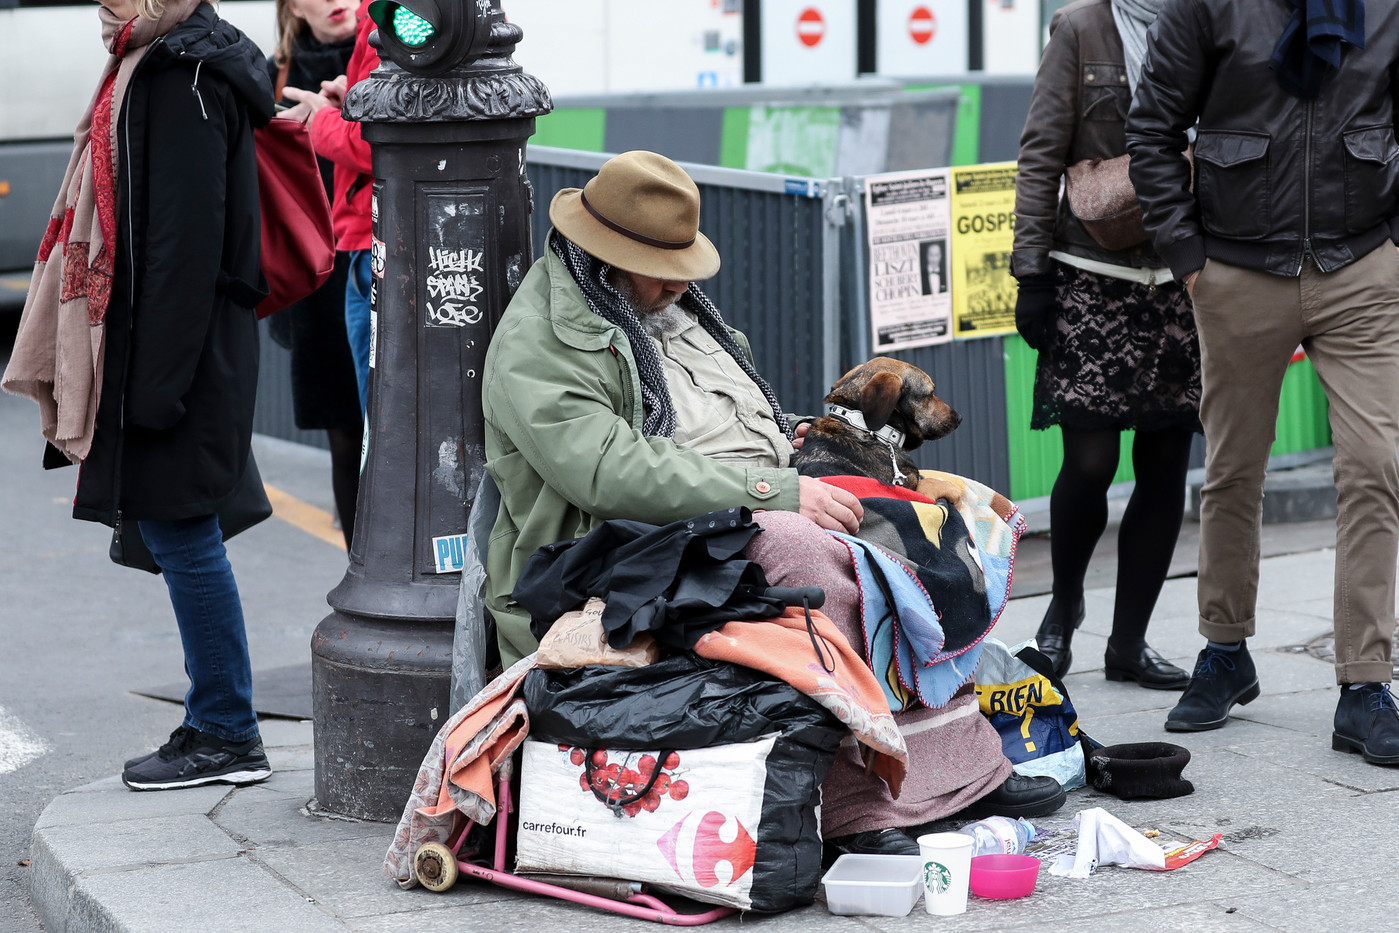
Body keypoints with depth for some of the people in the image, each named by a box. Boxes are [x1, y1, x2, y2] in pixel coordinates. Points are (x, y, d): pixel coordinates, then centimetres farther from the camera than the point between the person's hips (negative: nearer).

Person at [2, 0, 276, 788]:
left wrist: (156, 381, -21)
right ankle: (218, 725, 20)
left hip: (177, 352, -10)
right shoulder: (152, 64, 14)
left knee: (178, 531, -3)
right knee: (176, 532, 13)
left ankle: (228, 736, 6)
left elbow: (185, 237, -21)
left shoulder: (182, 78, -16)